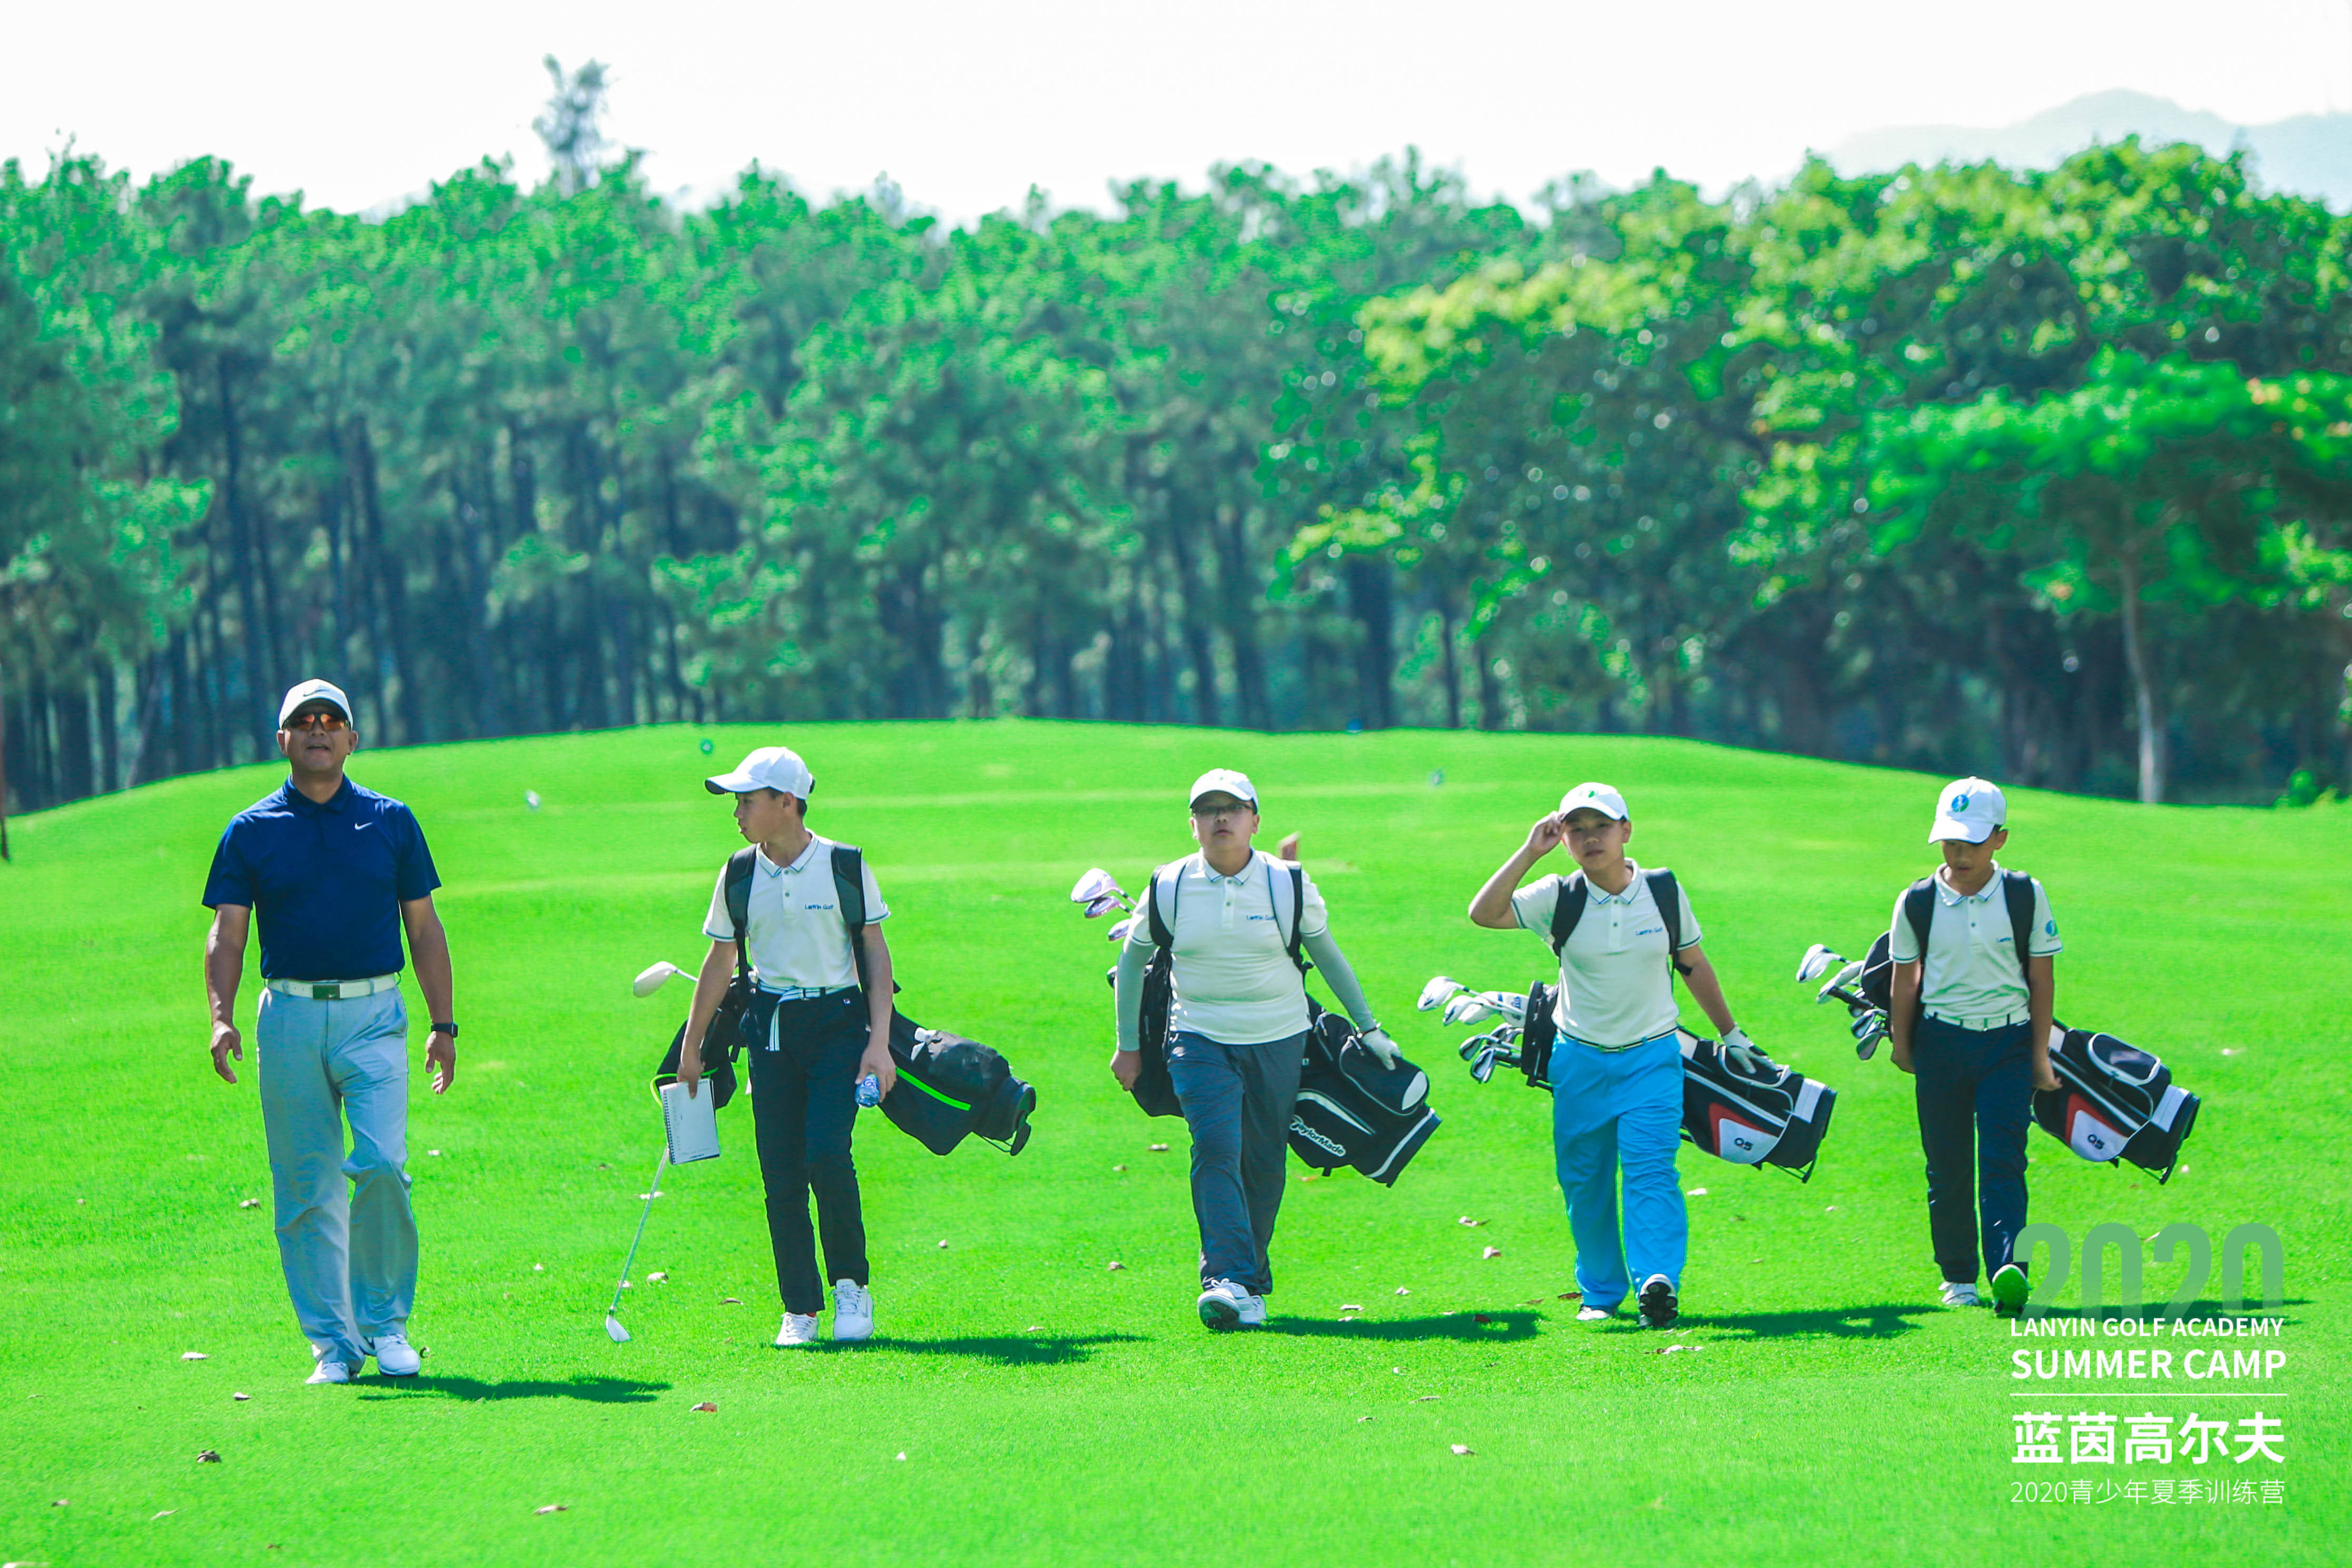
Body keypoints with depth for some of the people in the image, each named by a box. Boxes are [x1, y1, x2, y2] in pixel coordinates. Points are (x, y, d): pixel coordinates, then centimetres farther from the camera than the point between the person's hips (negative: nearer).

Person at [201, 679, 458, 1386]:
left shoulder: (391, 822, 9)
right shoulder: (251, 832, 7)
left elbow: (424, 929, 12)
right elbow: (227, 935, 3)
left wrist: (444, 1023, 6)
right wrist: (222, 1017, -13)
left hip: (374, 1015, -1)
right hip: (290, 1019, 1)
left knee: (380, 1165, -15)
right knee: (307, 1188, 1)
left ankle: (385, 1320, 2)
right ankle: (333, 1342, 8)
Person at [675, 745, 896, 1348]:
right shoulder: (739, 876, 5)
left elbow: (876, 953, 1)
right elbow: (720, 963, 14)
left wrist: (879, 1042, -7)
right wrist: (691, 1047, 15)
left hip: (838, 1022, -3)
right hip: (772, 1027, 3)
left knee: (827, 1155, -17)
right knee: (781, 1172, -2)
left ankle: (852, 1284, 3)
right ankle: (800, 1309, 7)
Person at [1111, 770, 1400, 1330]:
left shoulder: (1288, 885, -4)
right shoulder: (1170, 888, -3)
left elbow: (1328, 956, 11)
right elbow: (1132, 960, 12)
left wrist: (1369, 1027, 15)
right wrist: (1128, 1043, 14)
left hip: (1278, 1042, 1)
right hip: (1200, 1042, -1)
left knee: (1263, 1164, 2)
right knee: (1217, 1150, -19)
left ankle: (1251, 1279, 17)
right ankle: (1230, 1282, -26)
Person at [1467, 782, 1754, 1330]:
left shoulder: (1664, 891, 0)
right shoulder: (1559, 898, -4)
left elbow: (1694, 966, 13)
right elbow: (1484, 914, -19)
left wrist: (1731, 1034, 18)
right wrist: (1530, 852, -21)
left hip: (1651, 1058, -1)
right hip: (1580, 1059, 1)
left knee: (1650, 1169, -17)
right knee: (1584, 1182, 5)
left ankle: (1659, 1280, -28)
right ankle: (1600, 1292, 19)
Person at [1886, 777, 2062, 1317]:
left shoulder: (2026, 897, -1)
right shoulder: (1917, 903, 0)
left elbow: (2042, 977, 4)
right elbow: (1905, 980, 9)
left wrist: (2040, 1054, 3)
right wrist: (1901, 1045, 12)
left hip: (2007, 1040, -1)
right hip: (1941, 1043, 1)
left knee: (2003, 1161, -13)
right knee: (1947, 1166, 6)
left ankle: (2009, 1271, -24)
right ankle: (1957, 1276, 19)